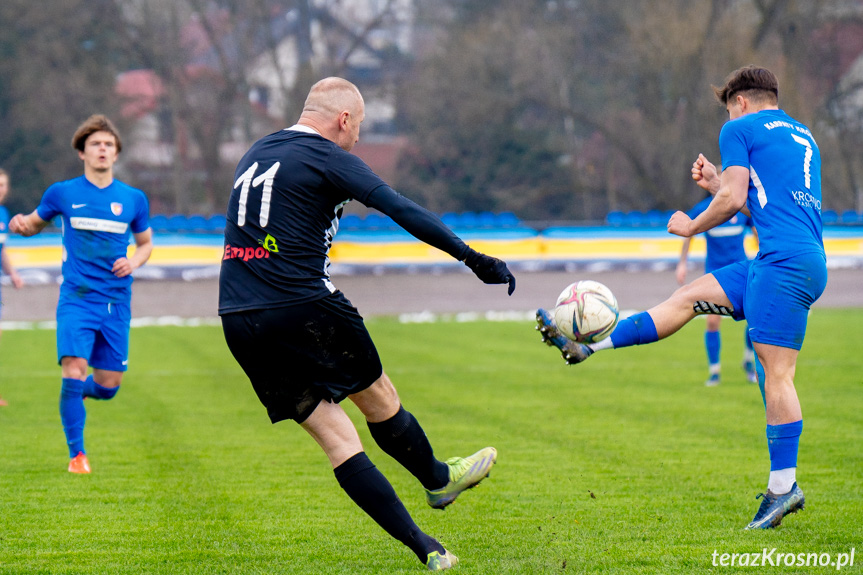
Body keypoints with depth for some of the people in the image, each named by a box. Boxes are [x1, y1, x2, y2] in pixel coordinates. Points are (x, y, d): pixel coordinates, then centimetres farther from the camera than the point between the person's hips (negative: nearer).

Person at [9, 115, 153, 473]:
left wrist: (134, 261, -3)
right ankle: (77, 454, -3)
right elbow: (36, 223, 16)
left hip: (116, 303, 2)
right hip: (76, 299, -2)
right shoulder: (63, 194, 2)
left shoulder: (133, 199, 7)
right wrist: (21, 225, -8)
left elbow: (145, 243, 19)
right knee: (74, 374, -18)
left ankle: (76, 390, 39)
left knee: (108, 386, 2)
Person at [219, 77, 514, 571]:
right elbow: (401, 210, -11)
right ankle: (437, 479, 36)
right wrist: (472, 258, -12)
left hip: (238, 323, 7)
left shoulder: (255, 155, 20)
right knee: (380, 400, 16)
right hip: (304, 308, -7)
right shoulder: (327, 157, -4)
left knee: (334, 434, 5)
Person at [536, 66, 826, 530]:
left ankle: (783, 488, -11)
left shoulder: (739, 129, 2)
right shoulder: (801, 135, 26)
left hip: (785, 261, -9)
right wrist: (717, 184, 31)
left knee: (776, 374, -10)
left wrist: (691, 226, 10)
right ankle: (588, 344, 18)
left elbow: (733, 200, -7)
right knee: (688, 297, 14)